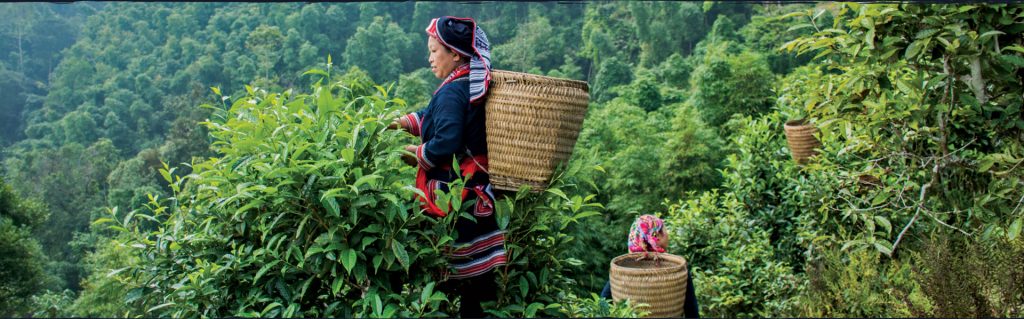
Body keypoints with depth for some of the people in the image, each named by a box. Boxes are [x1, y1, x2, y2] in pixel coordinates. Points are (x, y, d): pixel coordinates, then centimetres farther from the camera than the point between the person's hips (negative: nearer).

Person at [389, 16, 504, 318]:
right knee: (477, 264, 16)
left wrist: (419, 155, -9)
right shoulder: (476, 85, 10)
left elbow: (445, 143, -27)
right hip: (478, 189, 9)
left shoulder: (452, 92, -18)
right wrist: (407, 122, 14)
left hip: (455, 194, -9)